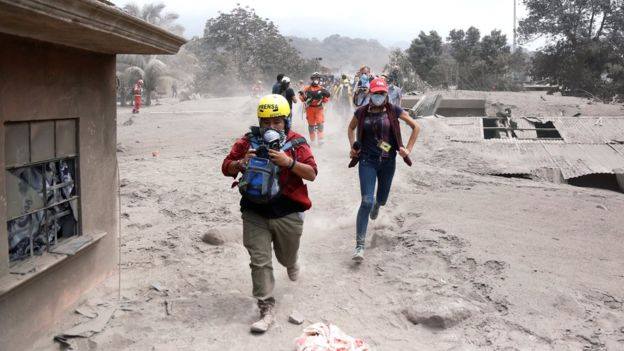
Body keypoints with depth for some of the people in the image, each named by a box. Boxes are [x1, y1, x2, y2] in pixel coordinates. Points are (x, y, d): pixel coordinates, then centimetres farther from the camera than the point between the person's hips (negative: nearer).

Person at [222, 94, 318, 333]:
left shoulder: (297, 143, -5)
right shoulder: (248, 141, 0)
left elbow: (312, 174, -12)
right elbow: (226, 168, 2)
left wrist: (289, 162, -27)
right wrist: (241, 163, -20)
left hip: (288, 214, 0)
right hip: (255, 214, 1)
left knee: (286, 255, 21)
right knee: (259, 262, -2)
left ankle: (291, 264, 59)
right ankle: (266, 310, 7)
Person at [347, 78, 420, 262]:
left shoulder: (393, 110, -3)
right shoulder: (362, 111, -2)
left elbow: (416, 127, 4)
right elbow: (351, 128, 18)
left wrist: (408, 149, -2)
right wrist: (353, 147, 6)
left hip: (388, 162, 2)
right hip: (367, 162, -2)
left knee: (382, 199, 18)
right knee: (367, 201, -15)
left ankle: (376, 204, 61)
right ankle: (360, 246, -11)